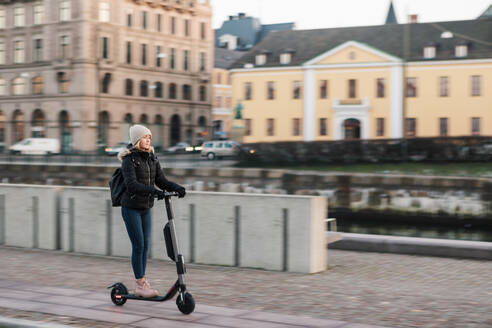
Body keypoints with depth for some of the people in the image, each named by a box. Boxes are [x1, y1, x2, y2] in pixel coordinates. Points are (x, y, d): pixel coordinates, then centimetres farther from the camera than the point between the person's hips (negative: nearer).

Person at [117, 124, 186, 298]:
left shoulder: (152, 158, 6)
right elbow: (131, 185, -27)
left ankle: (142, 283, 17)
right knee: (138, 245, -6)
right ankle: (140, 285, 1)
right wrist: (153, 191, -40)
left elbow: (161, 181, 5)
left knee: (145, 245, 8)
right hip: (131, 207, -6)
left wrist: (177, 188, -13)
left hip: (146, 208, 6)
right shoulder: (129, 160, -14)